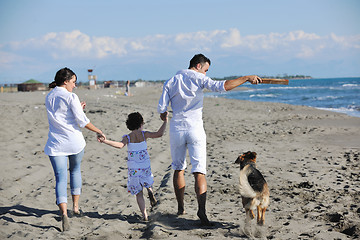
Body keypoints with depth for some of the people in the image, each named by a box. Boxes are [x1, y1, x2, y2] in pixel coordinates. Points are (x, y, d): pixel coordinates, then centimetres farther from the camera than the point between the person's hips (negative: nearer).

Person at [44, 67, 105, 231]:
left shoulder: (49, 98, 10)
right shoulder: (71, 97, -9)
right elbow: (82, 121, -11)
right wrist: (99, 131, 0)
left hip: (56, 144, 3)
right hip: (74, 141, -3)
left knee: (61, 178, -3)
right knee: (75, 170, 22)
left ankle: (64, 212, -21)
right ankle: (75, 206, 26)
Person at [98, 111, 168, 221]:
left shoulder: (127, 137, -6)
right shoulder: (144, 134, -4)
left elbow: (120, 145, -27)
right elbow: (159, 134, -13)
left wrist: (105, 141, -31)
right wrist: (165, 122, -4)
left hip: (133, 169, 0)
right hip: (145, 167, 0)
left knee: (138, 193, 9)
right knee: (148, 182, 31)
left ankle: (144, 214, 1)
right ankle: (150, 189, -2)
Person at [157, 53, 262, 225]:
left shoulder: (171, 82, 7)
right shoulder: (199, 79, -3)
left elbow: (162, 108, 1)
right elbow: (221, 86, -19)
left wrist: (164, 114, 24)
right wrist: (246, 78, -17)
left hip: (177, 129, 3)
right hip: (195, 130, -3)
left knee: (178, 169, 17)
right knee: (199, 172, -6)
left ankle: (180, 208, 23)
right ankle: (201, 209, -21)